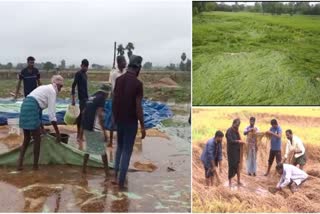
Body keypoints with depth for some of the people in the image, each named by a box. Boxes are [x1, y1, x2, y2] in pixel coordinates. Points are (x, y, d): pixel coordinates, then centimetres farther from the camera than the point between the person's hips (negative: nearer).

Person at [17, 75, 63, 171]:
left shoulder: (46, 88, 25)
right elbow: (51, 113, -8)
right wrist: (57, 132, -5)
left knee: (26, 139, 18)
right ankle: (35, 166, 12)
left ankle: (19, 164, 18)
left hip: (25, 107, 9)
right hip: (31, 109, -9)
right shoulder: (52, 91, -2)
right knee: (37, 139, 3)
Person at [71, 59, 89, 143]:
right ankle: (80, 136, -7)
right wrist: (73, 99, -21)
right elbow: (73, 86, -17)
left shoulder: (85, 74, 15)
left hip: (85, 97, 9)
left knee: (80, 116, 12)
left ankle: (79, 135, 19)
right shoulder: (78, 74, -11)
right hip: (82, 98, -9)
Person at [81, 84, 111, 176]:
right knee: (102, 149, 3)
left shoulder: (91, 97, 18)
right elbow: (99, 115, -16)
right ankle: (107, 171, 8)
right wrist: (104, 132, -16)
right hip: (93, 127, -7)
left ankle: (84, 168, 23)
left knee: (88, 147, 21)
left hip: (85, 126, 8)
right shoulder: (101, 98, -6)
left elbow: (84, 112, 21)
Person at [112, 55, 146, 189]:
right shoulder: (138, 83, -17)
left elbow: (114, 101, 7)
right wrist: (142, 126, -11)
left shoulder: (118, 80, 1)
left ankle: (116, 176, 21)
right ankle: (121, 182, 9)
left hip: (119, 120, 6)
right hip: (131, 122, -6)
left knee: (120, 147, 23)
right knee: (127, 151, 4)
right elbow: (138, 107, -18)